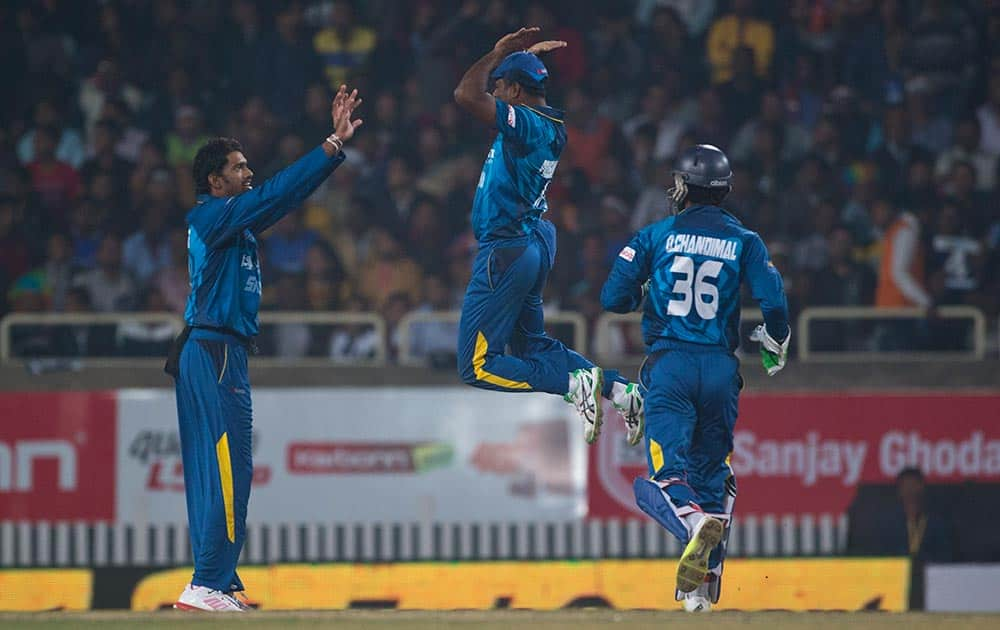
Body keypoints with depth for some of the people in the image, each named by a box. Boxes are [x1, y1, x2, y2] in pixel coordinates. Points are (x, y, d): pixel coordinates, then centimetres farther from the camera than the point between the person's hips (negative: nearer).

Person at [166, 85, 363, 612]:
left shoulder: (233, 221, 18)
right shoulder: (212, 216, -9)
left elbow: (286, 196, 17)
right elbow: (278, 194, -17)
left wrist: (335, 144, 11)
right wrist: (333, 147, -16)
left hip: (216, 353, 10)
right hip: (215, 353, -10)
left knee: (213, 470, 10)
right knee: (228, 469, -12)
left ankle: (217, 583, 13)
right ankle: (208, 586, -15)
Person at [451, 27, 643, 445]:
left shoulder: (526, 124, -20)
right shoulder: (552, 125, 8)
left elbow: (467, 94, -31)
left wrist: (499, 53, -18)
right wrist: (524, 57, 20)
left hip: (506, 253, -10)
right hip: (536, 242, 10)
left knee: (477, 366, -5)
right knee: (532, 345, 22)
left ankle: (576, 383, -15)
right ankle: (619, 390, 12)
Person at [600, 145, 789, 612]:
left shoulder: (655, 236, 3)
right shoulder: (744, 240, 6)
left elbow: (613, 298, 1)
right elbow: (773, 301, -4)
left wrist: (641, 295, 25)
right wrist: (775, 345, 16)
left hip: (669, 364, -2)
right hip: (720, 368, 2)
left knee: (667, 473, -9)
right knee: (712, 471, 13)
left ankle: (696, 523, -42)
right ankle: (702, 584, 9)